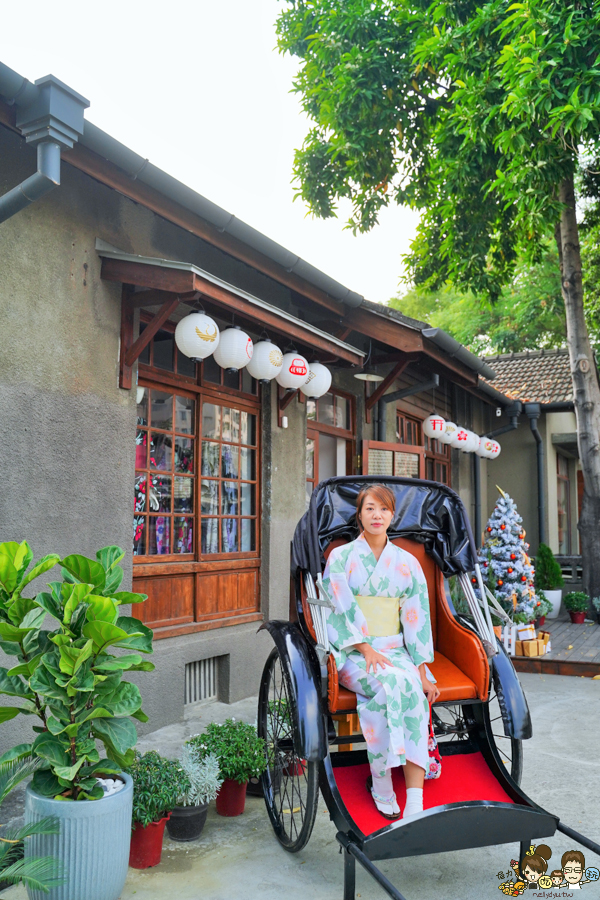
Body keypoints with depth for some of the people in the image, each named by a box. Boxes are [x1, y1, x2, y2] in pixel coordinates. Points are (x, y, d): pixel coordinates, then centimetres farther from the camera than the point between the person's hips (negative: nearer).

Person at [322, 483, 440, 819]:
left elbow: (417, 616, 5)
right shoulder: (341, 557, 3)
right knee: (391, 684, -33)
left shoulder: (407, 562, 10)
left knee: (413, 689, -30)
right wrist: (367, 649, -18)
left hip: (395, 650, 3)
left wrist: (422, 672, -4)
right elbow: (344, 608, -5)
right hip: (351, 652, -2)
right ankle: (381, 787, -19)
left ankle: (415, 802, -33)